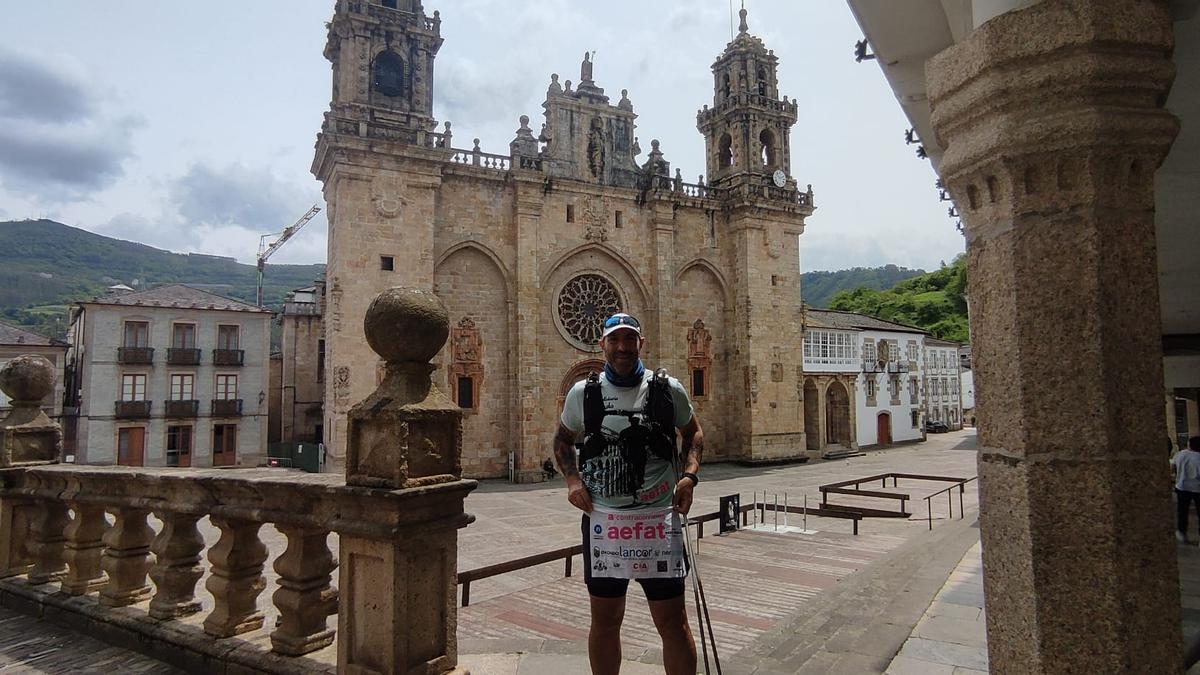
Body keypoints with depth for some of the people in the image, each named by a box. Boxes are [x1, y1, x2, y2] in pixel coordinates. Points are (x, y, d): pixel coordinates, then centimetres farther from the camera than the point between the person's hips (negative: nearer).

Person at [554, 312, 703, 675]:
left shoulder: (669, 390, -2)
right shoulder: (582, 393, 0)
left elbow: (693, 433, 13)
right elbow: (563, 440, 16)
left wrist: (689, 475, -3)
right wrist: (572, 479, -1)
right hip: (601, 520, 1)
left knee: (672, 620, 6)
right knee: (604, 619, 14)